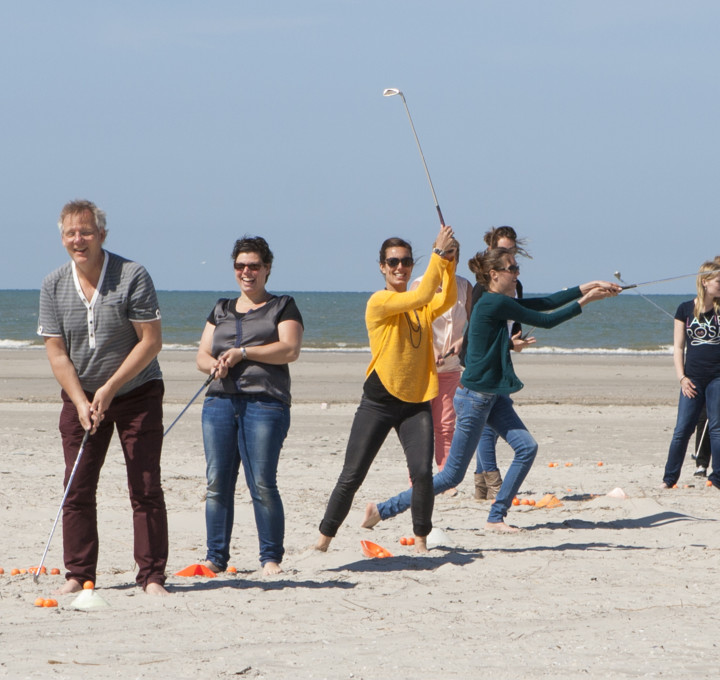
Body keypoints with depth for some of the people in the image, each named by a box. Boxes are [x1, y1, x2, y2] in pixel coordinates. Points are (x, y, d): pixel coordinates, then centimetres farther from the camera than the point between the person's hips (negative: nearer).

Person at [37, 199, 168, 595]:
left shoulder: (133, 277, -13)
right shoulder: (53, 286, -2)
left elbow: (151, 341, -14)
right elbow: (56, 352, -2)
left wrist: (110, 389, -19)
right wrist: (81, 402, -14)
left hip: (136, 392, -3)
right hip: (80, 396, 3)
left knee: (145, 488, -6)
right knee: (77, 489, 0)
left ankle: (152, 576, -3)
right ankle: (78, 575, 7)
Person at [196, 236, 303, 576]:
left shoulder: (283, 307, 9)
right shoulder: (221, 310, 23)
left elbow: (290, 349, -6)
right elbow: (201, 355, 17)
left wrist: (242, 352, -10)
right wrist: (214, 365, -7)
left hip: (265, 402, -4)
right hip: (219, 401, 4)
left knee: (262, 484, -10)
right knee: (217, 483, -1)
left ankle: (271, 557, -1)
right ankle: (216, 558, 5)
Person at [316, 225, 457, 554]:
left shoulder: (422, 308, 11)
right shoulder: (379, 302, -7)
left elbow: (447, 299, -11)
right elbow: (421, 295, -21)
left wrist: (448, 260, -22)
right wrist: (439, 253, -20)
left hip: (416, 403, 4)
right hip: (378, 403, -4)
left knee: (422, 473, -12)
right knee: (351, 476, 0)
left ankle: (421, 539, 2)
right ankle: (324, 538, 12)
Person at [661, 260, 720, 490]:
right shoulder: (685, 309, 3)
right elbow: (678, 347, 3)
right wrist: (682, 377, -3)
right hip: (693, 378, 0)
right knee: (683, 429, -1)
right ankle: (669, 478, 8)